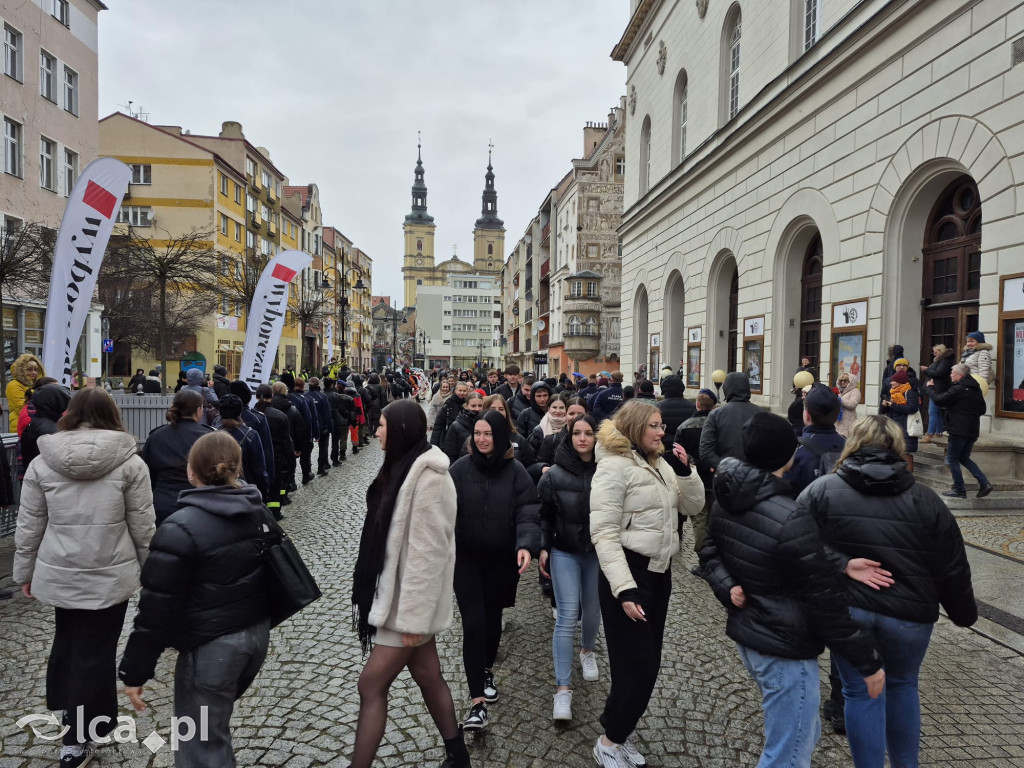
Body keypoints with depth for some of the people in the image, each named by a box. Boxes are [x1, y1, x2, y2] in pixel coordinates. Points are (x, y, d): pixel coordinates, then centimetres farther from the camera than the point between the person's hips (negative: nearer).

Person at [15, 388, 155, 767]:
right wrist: (150, 569, 7)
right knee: (94, 654, 8)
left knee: (67, 642, 25)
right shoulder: (129, 463, -11)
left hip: (58, 573, 3)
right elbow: (143, 526, -7)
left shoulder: (42, 462, -3)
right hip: (109, 576, -3)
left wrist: (25, 571, 16)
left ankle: (66, 708, 42)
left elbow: (29, 526, 2)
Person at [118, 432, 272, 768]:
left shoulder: (181, 529, -19)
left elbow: (158, 609, -16)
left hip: (212, 644, -7)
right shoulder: (257, 510, 2)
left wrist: (134, 670, -6)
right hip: (258, 631, 7)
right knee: (214, 718, 27)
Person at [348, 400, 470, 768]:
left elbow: (428, 551, -24)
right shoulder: (406, 467, 8)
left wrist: (412, 615, -22)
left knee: (371, 685, -1)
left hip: (410, 598, -9)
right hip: (399, 592, 9)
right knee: (427, 676, 18)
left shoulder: (428, 476, -22)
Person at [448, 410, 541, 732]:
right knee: (473, 624, -6)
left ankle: (486, 669, 45)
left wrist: (526, 545, -31)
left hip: (502, 559, 1)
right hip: (466, 558, -1)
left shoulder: (515, 471, -8)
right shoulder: (459, 469, -7)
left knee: (493, 617, 17)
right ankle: (478, 701, 1)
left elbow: (528, 513, -13)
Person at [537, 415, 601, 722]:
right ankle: (563, 688, 1)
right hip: (564, 552, -1)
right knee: (567, 615, -5)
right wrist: (543, 548, -3)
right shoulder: (555, 474, -7)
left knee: (592, 609, 16)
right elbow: (544, 514, 0)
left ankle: (587, 651, 47)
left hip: (597, 551, 1)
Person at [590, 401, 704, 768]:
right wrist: (624, 588, -26)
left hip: (660, 571, 8)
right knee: (637, 666, -2)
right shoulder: (614, 466, -15)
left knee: (649, 663, 15)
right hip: (629, 571, -8)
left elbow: (693, 506, 13)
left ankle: (622, 733, 32)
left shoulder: (660, 465, 9)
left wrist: (685, 469, -4)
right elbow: (603, 533, -20)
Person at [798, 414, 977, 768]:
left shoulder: (821, 489, -3)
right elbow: (952, 568, 4)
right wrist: (964, 613, 17)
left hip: (846, 610, -1)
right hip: (908, 614, 2)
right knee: (902, 686, 24)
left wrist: (842, 565, -12)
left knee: (862, 692, 12)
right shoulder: (924, 499, 0)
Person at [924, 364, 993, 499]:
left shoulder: (958, 388, -15)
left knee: (952, 459, 2)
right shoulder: (975, 388, 14)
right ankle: (984, 483, 9)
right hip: (972, 430, 9)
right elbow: (983, 409, 20)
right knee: (964, 458, 20)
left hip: (959, 430, -9)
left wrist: (930, 388, -3)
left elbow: (939, 400, -19)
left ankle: (959, 490, 4)